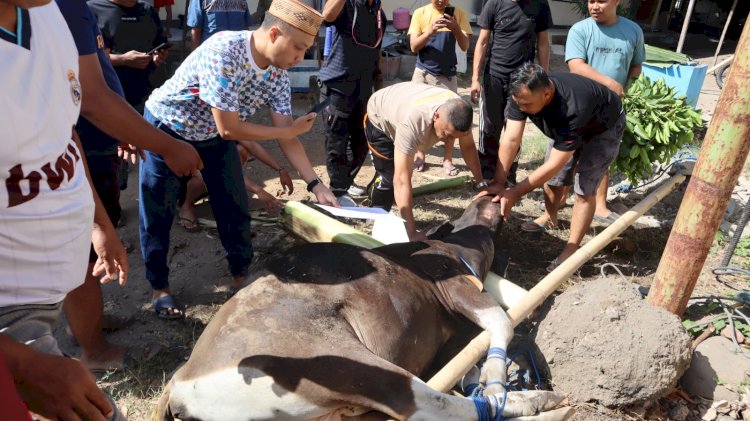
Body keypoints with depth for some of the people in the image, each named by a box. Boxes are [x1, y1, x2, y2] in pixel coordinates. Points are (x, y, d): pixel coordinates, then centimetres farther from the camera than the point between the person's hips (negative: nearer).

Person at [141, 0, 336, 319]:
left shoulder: (278, 73, -14)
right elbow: (229, 128, -32)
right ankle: (159, 287, 24)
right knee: (157, 215, 4)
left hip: (214, 136, 6)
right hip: (166, 128, -5)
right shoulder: (224, 52, -36)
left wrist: (315, 185, -18)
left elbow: (286, 135, -10)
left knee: (235, 207, 7)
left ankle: (241, 275, 28)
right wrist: (290, 130, -22)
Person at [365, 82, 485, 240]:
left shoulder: (459, 111, -32)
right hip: (379, 118, -6)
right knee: (389, 175, -17)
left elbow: (468, 146, -11)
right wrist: (412, 232, -53)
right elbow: (401, 179, -51)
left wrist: (481, 183, -15)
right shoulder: (412, 122, -50)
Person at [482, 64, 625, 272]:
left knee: (584, 187, -12)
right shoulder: (522, 93, -31)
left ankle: (571, 251, -4)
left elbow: (554, 165, -39)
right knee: (552, 179, 8)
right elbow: (511, 139, -31)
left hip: (604, 128, -6)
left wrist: (514, 193, -34)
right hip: (563, 126, 6)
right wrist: (498, 183, -35)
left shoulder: (572, 110, -46)